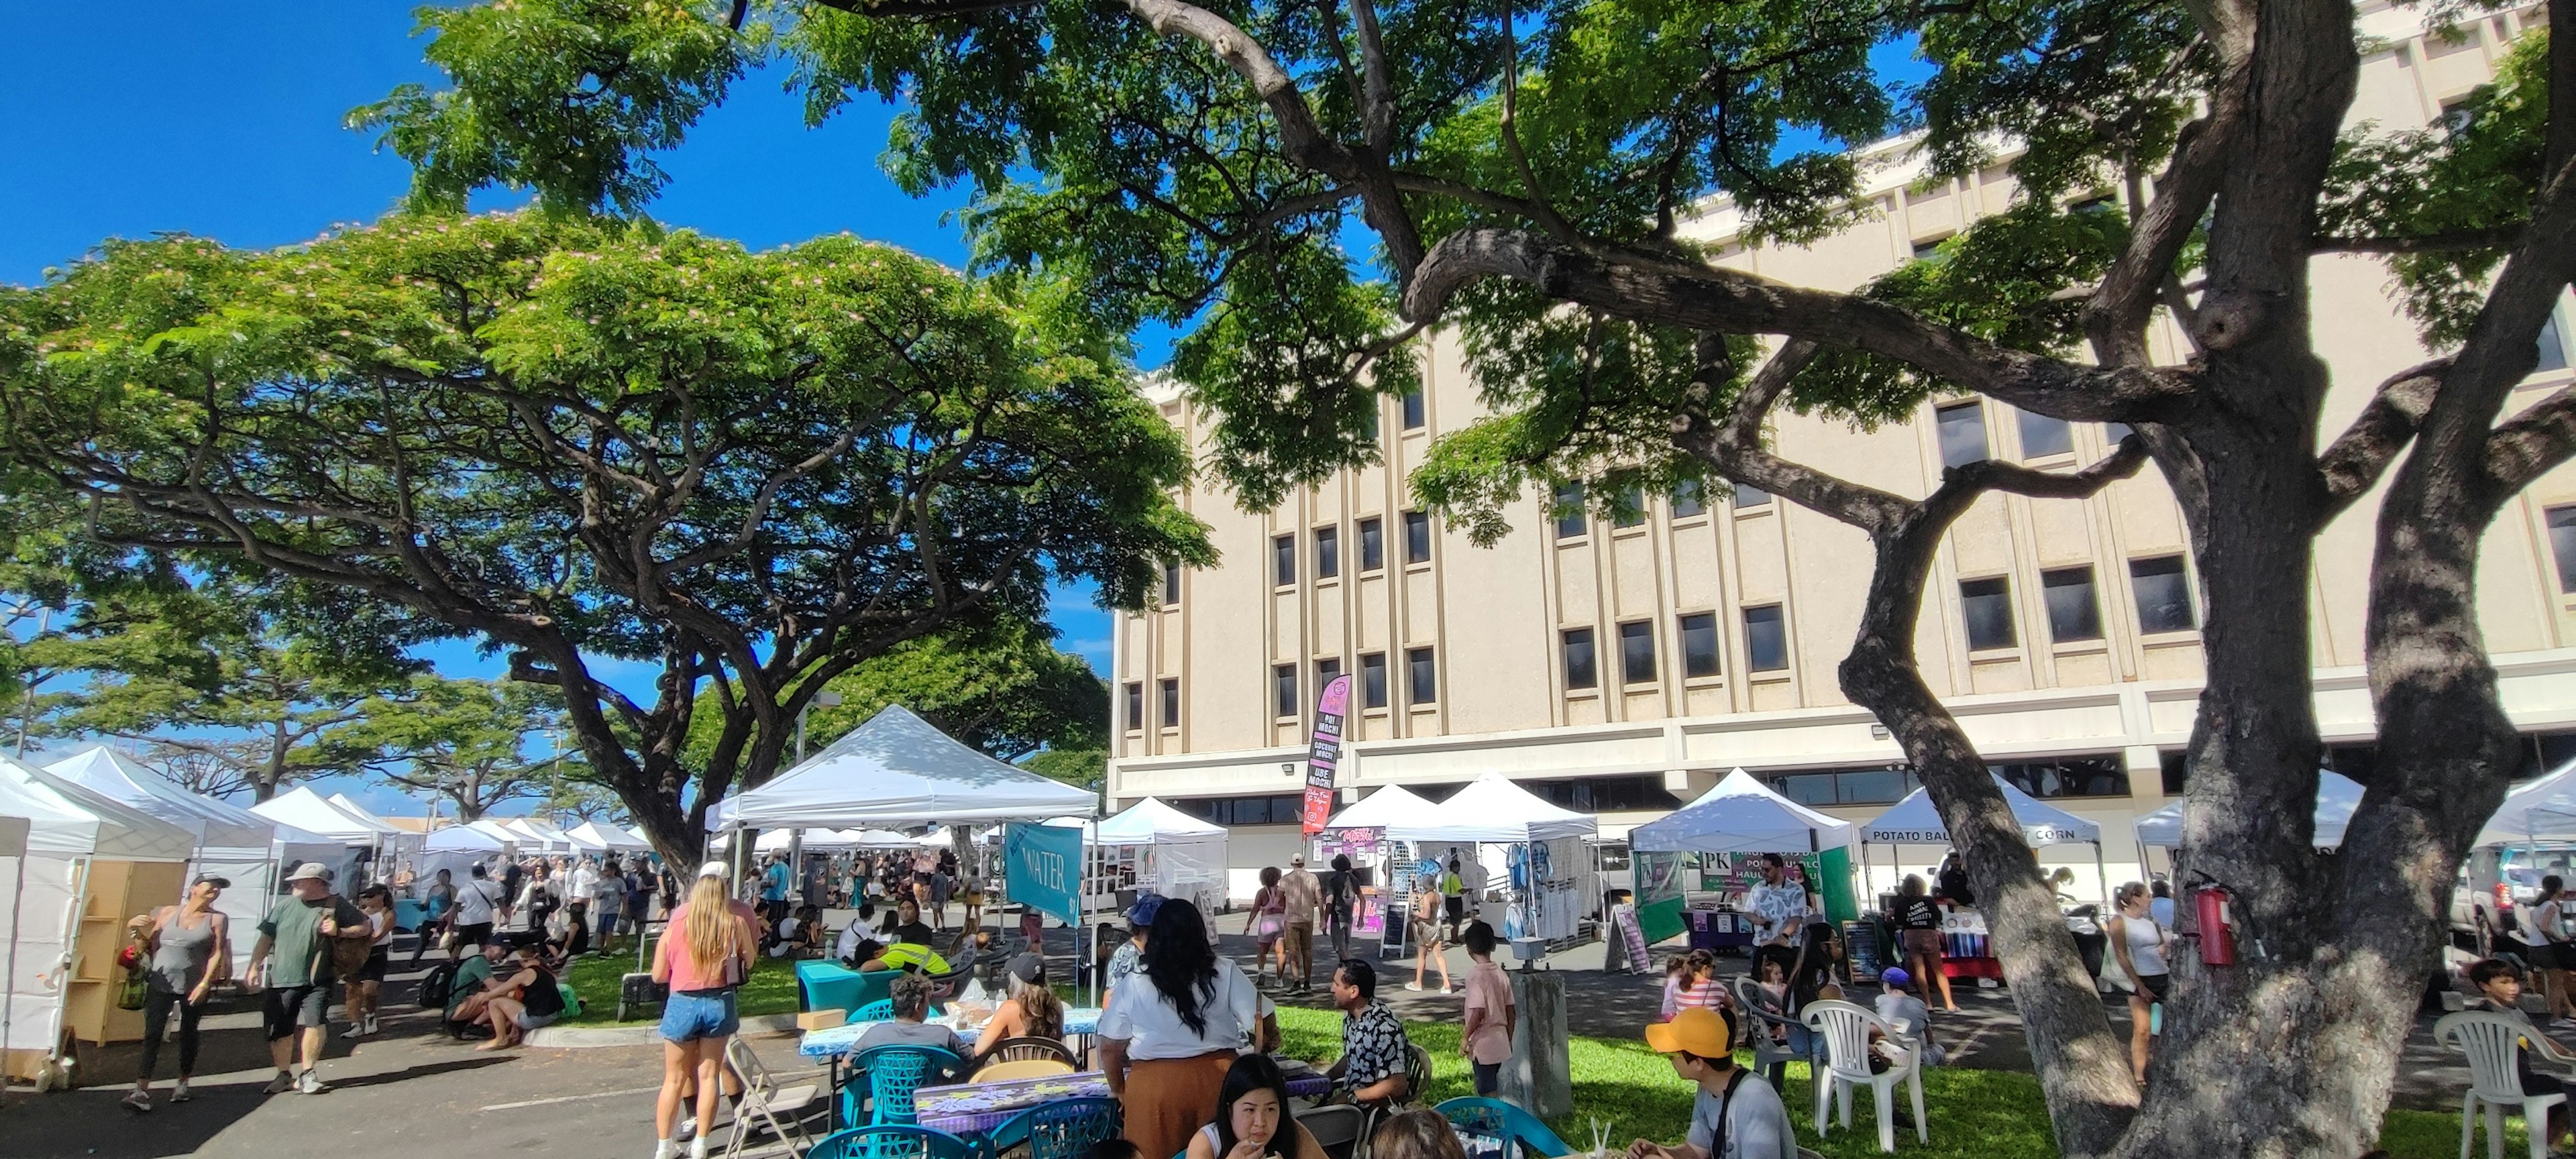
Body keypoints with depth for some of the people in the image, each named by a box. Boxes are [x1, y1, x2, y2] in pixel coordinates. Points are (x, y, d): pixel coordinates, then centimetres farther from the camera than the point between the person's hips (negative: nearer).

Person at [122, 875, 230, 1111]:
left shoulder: (217, 919, 4)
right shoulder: (168, 913, 8)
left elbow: (217, 953, -4)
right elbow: (150, 945, 12)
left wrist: (205, 983, -14)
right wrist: (136, 931, -5)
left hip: (193, 986, 0)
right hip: (160, 983, 0)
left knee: (188, 1033, 10)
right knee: (153, 1033, -6)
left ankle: (183, 1084, 22)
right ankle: (142, 1090, -6)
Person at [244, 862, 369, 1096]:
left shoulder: (337, 905, -1)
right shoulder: (285, 905, 7)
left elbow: (365, 928, 2)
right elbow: (266, 938, 12)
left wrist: (339, 932, -13)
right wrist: (254, 965, 6)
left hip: (317, 982, -3)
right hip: (282, 980, 3)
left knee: (315, 1022, -16)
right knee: (279, 1031, 9)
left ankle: (308, 1073, -1)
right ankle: (284, 1074, 28)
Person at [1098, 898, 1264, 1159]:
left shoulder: (1133, 987, -3)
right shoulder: (1226, 973, -3)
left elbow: (1110, 1048, 3)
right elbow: (1260, 1022, -4)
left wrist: (1119, 1090, 18)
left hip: (1154, 1085, 0)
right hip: (1216, 1078, 1)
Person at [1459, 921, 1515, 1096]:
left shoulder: (1476, 975, -17)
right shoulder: (1501, 974, 4)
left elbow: (1478, 1012, -23)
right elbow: (1511, 1010, 8)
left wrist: (1465, 1037, -13)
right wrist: (1509, 1039, 18)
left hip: (1483, 1044, -7)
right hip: (1501, 1043, 7)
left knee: (1487, 1093, 0)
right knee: (1495, 1090, 18)